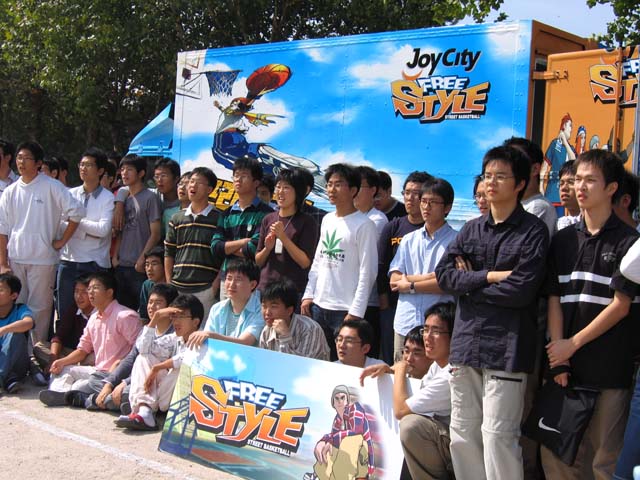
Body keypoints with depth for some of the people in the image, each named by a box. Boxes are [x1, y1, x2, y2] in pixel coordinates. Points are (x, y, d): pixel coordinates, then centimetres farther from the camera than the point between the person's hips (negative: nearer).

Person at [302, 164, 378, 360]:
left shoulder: (363, 225, -8)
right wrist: (308, 295, 10)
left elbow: (367, 273, -11)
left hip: (345, 309, -7)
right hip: (319, 305, 7)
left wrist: (355, 313, -14)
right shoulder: (327, 220, 14)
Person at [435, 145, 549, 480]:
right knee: (462, 435, 10)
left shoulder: (533, 231, -2)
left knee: (497, 436, -8)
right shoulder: (471, 229, 14)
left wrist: (469, 283, -3)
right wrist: (490, 276, -11)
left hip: (506, 348, -5)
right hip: (465, 343, 6)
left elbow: (521, 291, -13)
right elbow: (443, 275, 2)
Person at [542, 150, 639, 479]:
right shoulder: (563, 240, 12)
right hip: (566, 368, 4)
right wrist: (558, 359, -3)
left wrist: (573, 344, -8)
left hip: (610, 370, -4)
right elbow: (554, 301, 7)